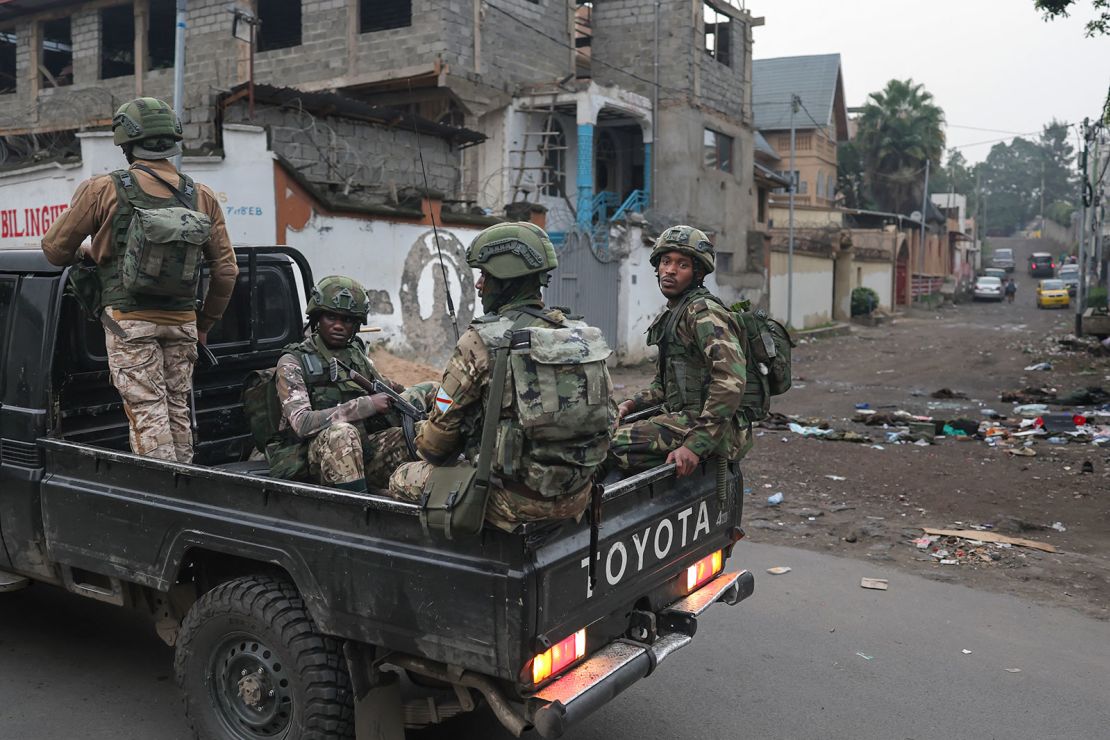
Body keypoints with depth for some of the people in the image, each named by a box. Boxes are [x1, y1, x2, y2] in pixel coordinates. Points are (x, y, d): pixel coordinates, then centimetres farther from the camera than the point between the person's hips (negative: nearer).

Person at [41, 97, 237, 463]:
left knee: (146, 411, -3)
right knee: (177, 409, 13)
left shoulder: (103, 191, -4)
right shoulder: (203, 198, 6)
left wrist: (85, 253, 27)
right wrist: (205, 324, 19)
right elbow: (226, 270, 7)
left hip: (129, 320, -4)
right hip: (182, 321, 4)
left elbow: (55, 248, 4)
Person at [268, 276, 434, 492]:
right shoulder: (293, 362, -2)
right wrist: (366, 405, -21)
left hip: (363, 450, 5)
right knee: (341, 433, -36)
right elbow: (302, 423, -16)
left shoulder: (357, 355, 15)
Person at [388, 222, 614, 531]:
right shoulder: (580, 335, 3)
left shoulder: (481, 341, -14)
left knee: (403, 480, 14)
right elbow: (606, 415, 11)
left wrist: (427, 453, 19)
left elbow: (444, 422, -3)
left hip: (515, 500, -6)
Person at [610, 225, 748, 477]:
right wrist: (634, 402, 7)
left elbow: (730, 380, -26)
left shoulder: (703, 312, -14)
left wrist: (697, 444, -28)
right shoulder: (671, 315, 18)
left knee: (615, 443, -24)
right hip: (682, 416, 10)